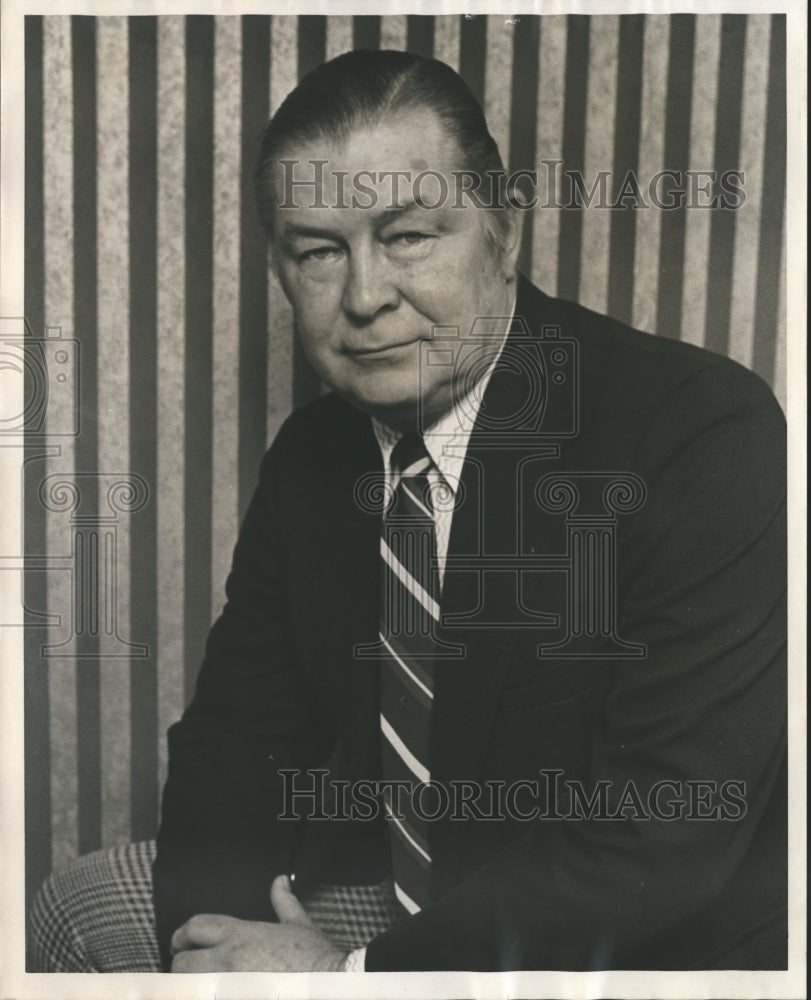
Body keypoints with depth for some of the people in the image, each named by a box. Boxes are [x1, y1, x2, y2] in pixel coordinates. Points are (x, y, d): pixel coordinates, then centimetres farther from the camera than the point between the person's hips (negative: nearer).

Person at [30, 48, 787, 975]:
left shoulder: (707, 434, -22)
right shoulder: (309, 452, -1)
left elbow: (666, 844, -25)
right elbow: (237, 732, 1)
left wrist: (355, 973, -21)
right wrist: (218, 938, -16)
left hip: (663, 940, -5)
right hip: (374, 905, 6)